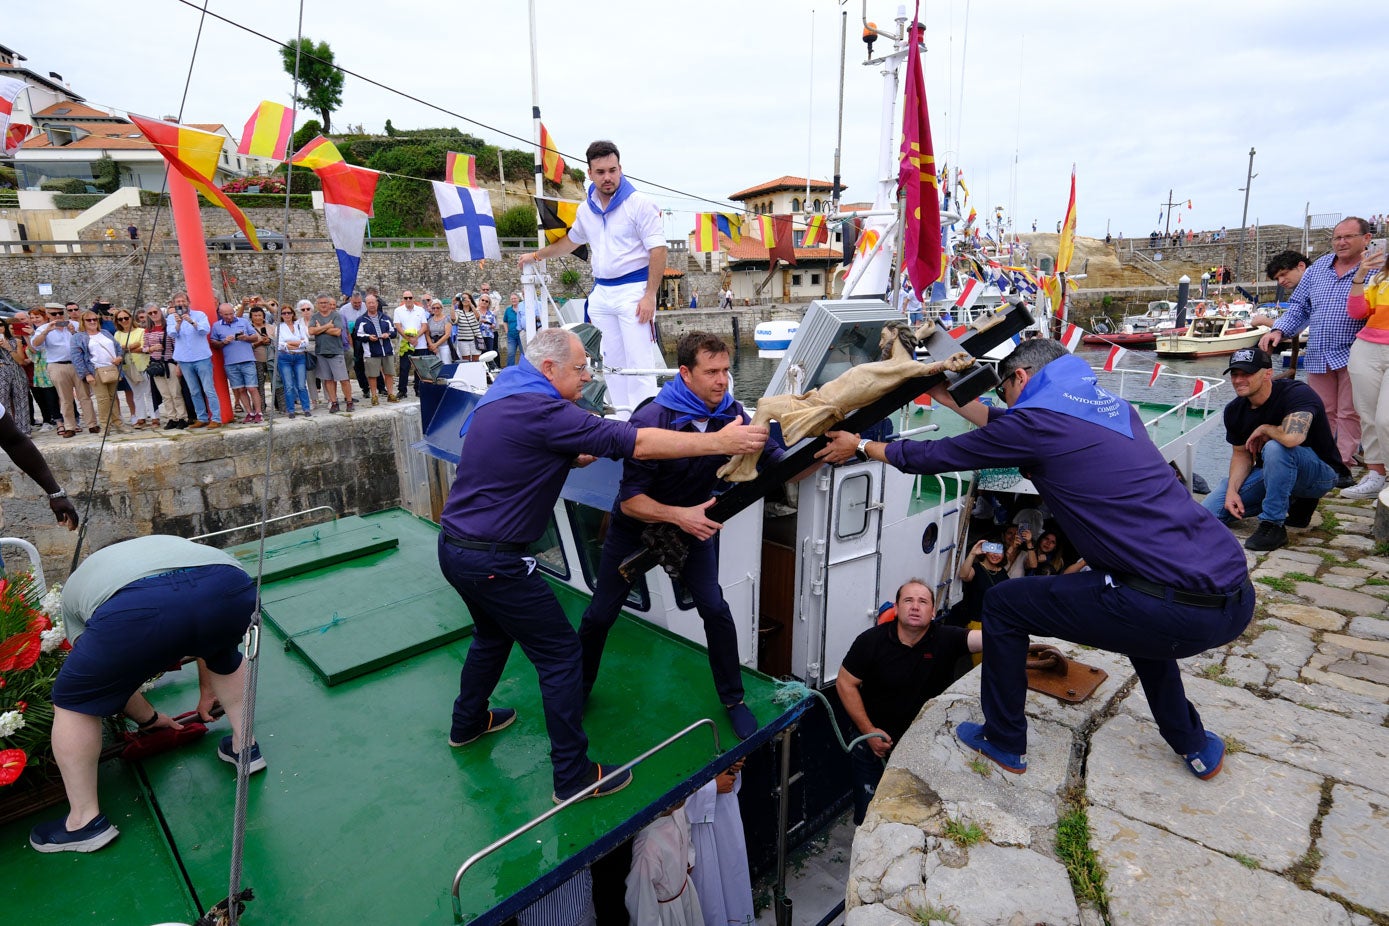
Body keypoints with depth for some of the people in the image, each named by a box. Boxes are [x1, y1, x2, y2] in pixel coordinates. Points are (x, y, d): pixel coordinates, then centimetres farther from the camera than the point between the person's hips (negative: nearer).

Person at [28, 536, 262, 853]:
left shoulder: (75, 586, 38)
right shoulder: (173, 543, 44)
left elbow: (110, 675, 38)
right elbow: (207, 638, 48)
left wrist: (148, 718, 52)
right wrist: (209, 695, 59)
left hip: (138, 610, -2)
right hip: (232, 589, 3)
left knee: (73, 701, 24)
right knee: (224, 656, 37)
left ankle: (86, 821, 30)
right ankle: (244, 746, 41)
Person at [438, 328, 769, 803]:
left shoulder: (502, 396, 8)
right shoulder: (542, 411, -22)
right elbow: (636, 443, -26)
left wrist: (571, 457, 4)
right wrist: (719, 441, -22)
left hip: (454, 546, 10)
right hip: (492, 561, -10)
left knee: (494, 632, 31)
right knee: (560, 652, 0)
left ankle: (468, 722, 50)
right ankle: (573, 776, 10)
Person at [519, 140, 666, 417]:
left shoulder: (639, 204, -8)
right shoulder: (586, 210, 11)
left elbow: (658, 250, -12)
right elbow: (571, 241, 30)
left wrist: (650, 295, -19)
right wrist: (536, 255, 34)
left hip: (633, 290, -6)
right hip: (601, 292, 7)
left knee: (639, 362, -11)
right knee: (612, 362, 8)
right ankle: (623, 414, 16)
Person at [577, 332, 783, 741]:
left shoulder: (731, 415, -17)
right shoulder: (651, 420, -30)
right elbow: (630, 501, -28)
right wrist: (680, 515, -43)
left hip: (693, 522, 3)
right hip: (636, 526, -2)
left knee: (715, 608, -8)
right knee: (600, 614, 6)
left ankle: (733, 699, 15)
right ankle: (578, 689, 33)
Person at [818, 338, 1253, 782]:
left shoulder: (1037, 418, -7)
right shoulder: (1113, 407, 18)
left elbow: (938, 456, 4)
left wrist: (862, 446, 19)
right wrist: (956, 402, 39)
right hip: (1236, 595, 9)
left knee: (1002, 604, 10)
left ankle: (1004, 742, 28)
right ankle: (1194, 746, 47)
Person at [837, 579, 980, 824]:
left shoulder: (946, 639, -15)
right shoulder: (871, 641, -17)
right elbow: (845, 683, -10)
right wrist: (868, 731, -13)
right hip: (874, 737, -1)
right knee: (867, 815, 12)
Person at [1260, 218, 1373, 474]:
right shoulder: (1318, 267, 13)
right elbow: (1299, 306, 14)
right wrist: (1279, 331, 1)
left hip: (1352, 355, -4)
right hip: (1318, 355, 4)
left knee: (1349, 414, -1)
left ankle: (1343, 465, 6)